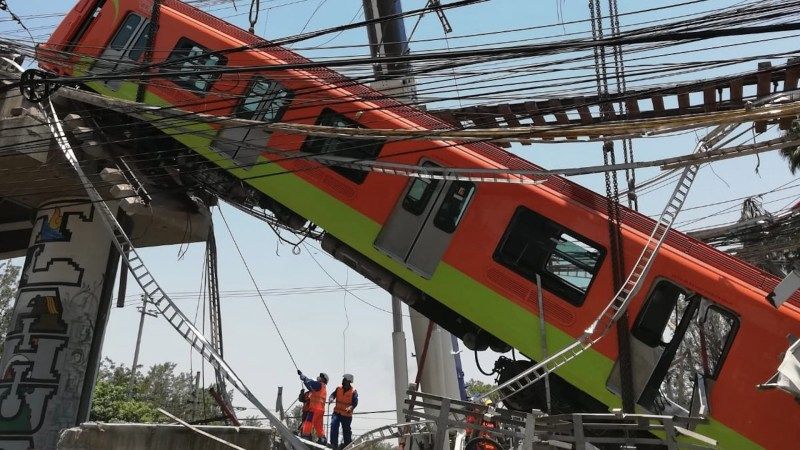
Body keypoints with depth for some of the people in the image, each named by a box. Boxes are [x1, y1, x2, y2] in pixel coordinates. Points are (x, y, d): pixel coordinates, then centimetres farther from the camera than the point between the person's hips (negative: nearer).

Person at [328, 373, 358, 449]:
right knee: (333, 426, -18)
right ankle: (334, 444, -12)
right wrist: (331, 399, -22)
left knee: (346, 430, 8)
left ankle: (347, 445, 26)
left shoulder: (353, 391, -8)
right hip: (337, 412, 2)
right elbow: (333, 394, 1)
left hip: (347, 414, -2)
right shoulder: (339, 388, 3)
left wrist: (350, 407, -33)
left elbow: (355, 402, -13)